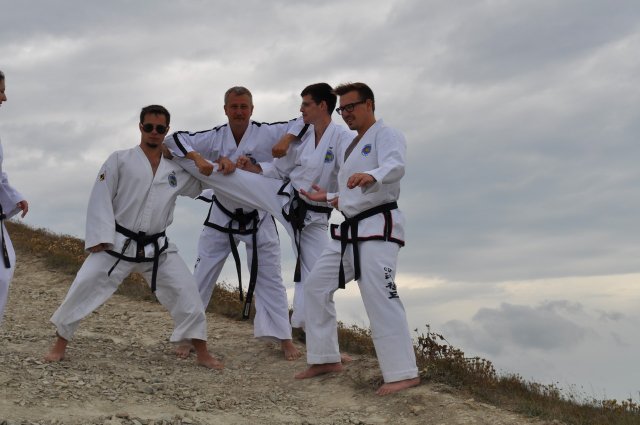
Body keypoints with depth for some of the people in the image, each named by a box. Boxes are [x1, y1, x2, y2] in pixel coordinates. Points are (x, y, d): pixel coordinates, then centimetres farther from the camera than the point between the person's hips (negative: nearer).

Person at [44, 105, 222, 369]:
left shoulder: (177, 168, 7)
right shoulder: (120, 160, -4)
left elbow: (202, 186, 15)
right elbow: (100, 199, -6)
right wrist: (100, 238, -14)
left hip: (156, 248, 3)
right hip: (117, 244, -2)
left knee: (186, 292, -4)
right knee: (85, 286, -6)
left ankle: (202, 353, 8)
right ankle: (60, 344, 12)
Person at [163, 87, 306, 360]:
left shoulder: (267, 134, -13)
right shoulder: (215, 138, -8)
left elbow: (305, 124, -14)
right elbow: (174, 140, -14)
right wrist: (199, 159, -29)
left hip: (258, 220, -1)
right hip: (221, 219, 2)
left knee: (270, 279, 5)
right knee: (202, 278, 5)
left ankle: (284, 339, 12)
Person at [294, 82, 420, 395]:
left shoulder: (386, 136, -6)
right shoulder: (350, 149, 23)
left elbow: (395, 166, -30)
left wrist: (370, 176, -49)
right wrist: (327, 198, 24)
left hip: (378, 228, -10)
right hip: (350, 231, 10)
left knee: (379, 297, -19)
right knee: (317, 286, 9)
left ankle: (403, 373, -16)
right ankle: (326, 359, 18)